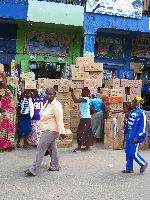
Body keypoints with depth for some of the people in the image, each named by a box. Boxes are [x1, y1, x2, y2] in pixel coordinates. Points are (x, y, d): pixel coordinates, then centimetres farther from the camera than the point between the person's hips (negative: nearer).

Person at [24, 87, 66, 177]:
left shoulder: (56, 105, -19)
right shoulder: (47, 103, 9)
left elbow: (59, 120, -22)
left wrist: (62, 132, -24)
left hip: (51, 131, -9)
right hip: (47, 130, 9)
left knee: (41, 149, -7)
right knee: (52, 148, 18)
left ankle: (34, 170, -1)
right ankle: (55, 166, 30)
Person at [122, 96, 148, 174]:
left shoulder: (141, 113, -14)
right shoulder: (132, 112, 11)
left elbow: (143, 126, -18)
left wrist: (137, 137, -21)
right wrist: (126, 132, 22)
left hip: (135, 137, -8)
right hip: (129, 136, 8)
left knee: (133, 153, -6)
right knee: (128, 153, 11)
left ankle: (143, 164, 17)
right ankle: (129, 168, 22)